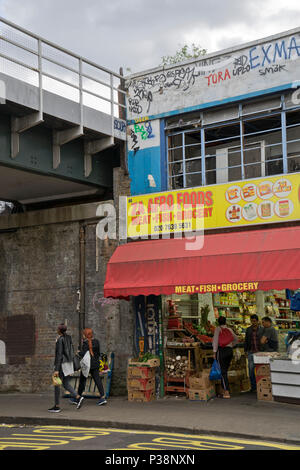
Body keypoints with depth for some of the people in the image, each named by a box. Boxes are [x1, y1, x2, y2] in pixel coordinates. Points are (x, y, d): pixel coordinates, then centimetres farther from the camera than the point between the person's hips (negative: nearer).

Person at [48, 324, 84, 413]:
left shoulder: (60, 340, -18)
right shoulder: (68, 338, 9)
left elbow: (59, 355, -21)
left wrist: (56, 370, -22)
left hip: (61, 364, -8)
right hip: (69, 363, 8)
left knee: (56, 384, 2)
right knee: (65, 384, 12)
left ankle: (57, 406, 7)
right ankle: (78, 397, -6)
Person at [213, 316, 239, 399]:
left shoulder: (218, 329, -2)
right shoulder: (229, 330, 11)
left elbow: (215, 341, -8)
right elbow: (236, 339, 21)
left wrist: (214, 352, -5)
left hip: (221, 350, -5)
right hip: (230, 351, 5)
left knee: (223, 371, -3)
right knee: (225, 370, 16)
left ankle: (226, 392, -10)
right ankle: (225, 389, 20)